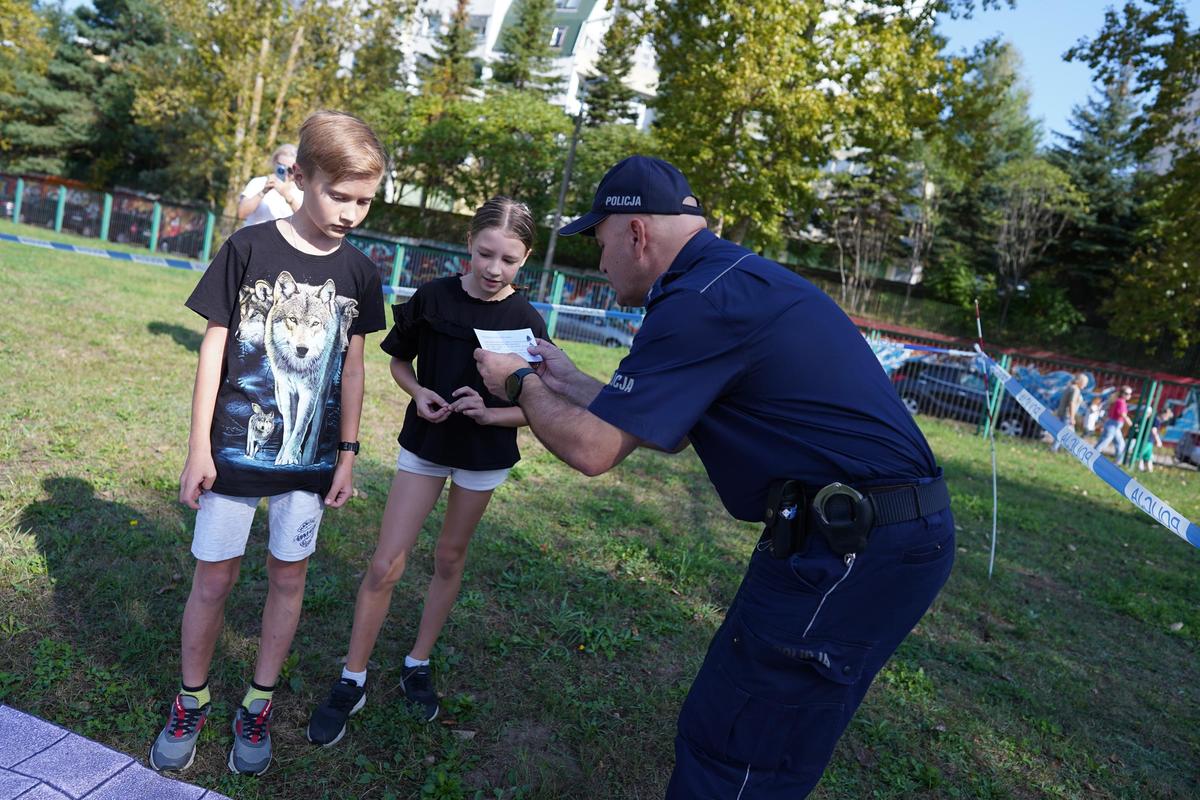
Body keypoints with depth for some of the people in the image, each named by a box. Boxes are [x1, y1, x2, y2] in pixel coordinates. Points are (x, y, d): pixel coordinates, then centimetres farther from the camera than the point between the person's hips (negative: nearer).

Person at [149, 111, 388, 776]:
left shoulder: (359, 273, -1)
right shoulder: (249, 249, -8)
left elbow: (351, 367, 5)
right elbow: (214, 346, -4)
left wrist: (347, 454, 5)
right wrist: (199, 446, -5)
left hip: (310, 458, 2)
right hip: (236, 449, -2)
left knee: (288, 577, 11)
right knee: (214, 578, 8)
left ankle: (258, 706, 30)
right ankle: (191, 701, 32)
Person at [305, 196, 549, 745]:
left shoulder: (527, 323, -13)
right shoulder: (433, 297, -11)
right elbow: (398, 360, 4)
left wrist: (489, 413, -25)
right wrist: (418, 392, -16)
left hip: (483, 455, 0)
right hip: (425, 443, 0)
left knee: (450, 559, 15)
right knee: (385, 565, -2)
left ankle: (418, 664, 35)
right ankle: (351, 682, 15)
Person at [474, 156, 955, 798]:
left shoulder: (699, 302, -18)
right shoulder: (731, 278, 15)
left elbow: (591, 450, -16)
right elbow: (661, 426, 20)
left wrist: (521, 385, 2)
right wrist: (566, 382, 25)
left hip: (851, 548, -10)